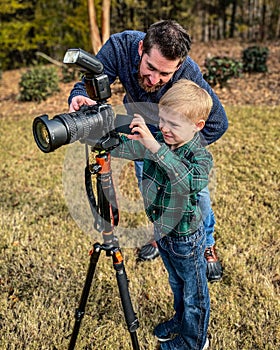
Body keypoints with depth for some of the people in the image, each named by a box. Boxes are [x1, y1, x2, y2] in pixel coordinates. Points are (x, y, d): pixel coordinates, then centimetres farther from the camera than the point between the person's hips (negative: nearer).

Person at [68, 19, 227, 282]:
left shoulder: (189, 75, -40)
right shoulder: (120, 46, -37)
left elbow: (217, 124, -27)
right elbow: (89, 84, -28)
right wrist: (80, 97, -52)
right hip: (141, 122, 3)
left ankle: (207, 246, 21)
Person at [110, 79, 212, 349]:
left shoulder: (200, 157, -28)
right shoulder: (154, 141, -11)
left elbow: (189, 181, -50)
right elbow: (118, 146, -13)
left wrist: (155, 147, -59)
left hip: (186, 239, -6)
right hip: (161, 232, 6)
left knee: (193, 292, 18)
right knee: (176, 284, 31)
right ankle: (180, 320, 57)